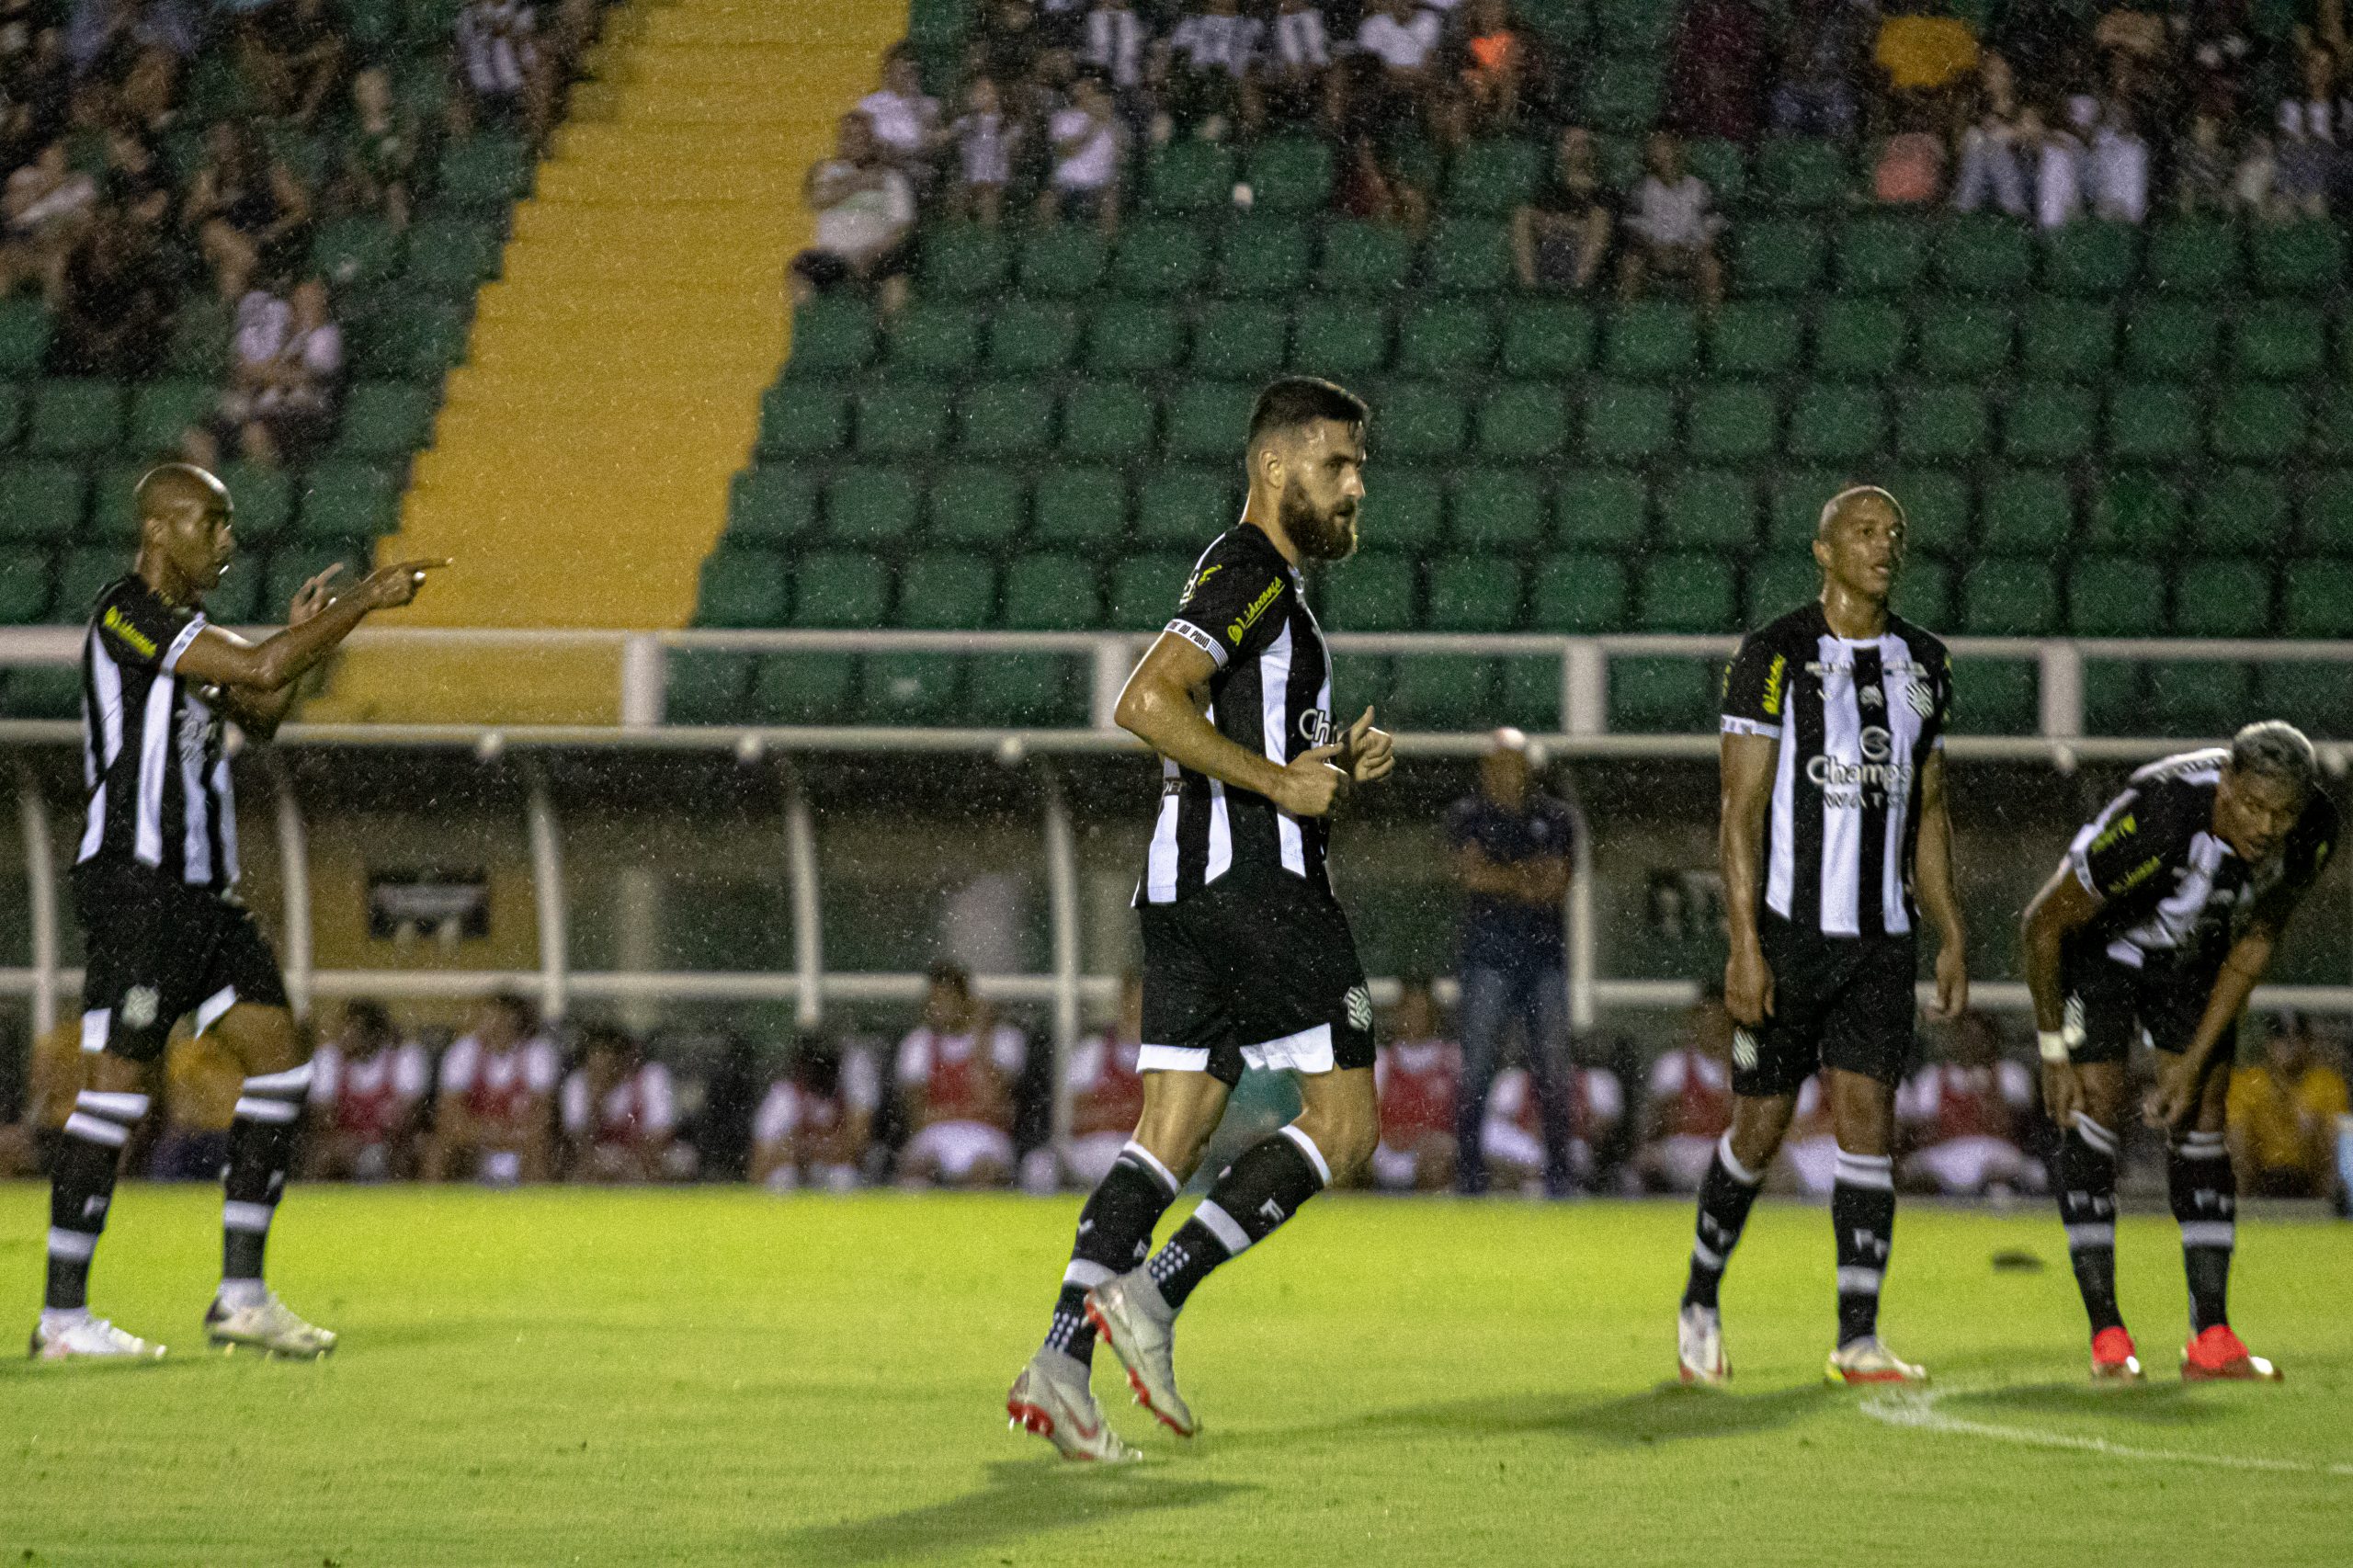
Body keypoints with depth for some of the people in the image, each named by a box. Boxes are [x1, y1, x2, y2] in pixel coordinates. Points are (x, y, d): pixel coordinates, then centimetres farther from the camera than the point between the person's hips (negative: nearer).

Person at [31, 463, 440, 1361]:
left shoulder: (181, 627, 17)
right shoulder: (127, 615, -13)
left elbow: (258, 715, 24)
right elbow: (260, 668, -23)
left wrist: (302, 634, 9)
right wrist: (363, 602, -14)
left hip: (202, 886, 10)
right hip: (135, 885, -10)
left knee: (277, 1055, 5)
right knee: (118, 1084, -10)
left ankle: (241, 1294, 8)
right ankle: (62, 1315, -6)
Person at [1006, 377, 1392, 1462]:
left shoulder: (1259, 581, 23)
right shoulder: (1250, 574, -10)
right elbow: (1147, 703, -23)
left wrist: (1333, 760, 15)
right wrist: (1280, 781, -18)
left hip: (1188, 891, 10)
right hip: (1257, 882, -10)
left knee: (1170, 1138, 4)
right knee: (1344, 1124, -5)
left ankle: (1060, 1362, -7)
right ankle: (1152, 1293, -13)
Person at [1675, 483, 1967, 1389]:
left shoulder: (1923, 664, 10)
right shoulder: (1775, 656, -6)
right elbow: (1740, 811, -8)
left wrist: (1952, 938, 12)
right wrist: (1745, 944, -15)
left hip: (1880, 938, 4)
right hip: (1787, 930, -4)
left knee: (1868, 1123, -5)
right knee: (1760, 1130, 3)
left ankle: (1858, 1339, -4)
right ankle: (1700, 1300, 25)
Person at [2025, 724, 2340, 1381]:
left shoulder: (2312, 834, -25)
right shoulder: (2155, 819, -42)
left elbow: (2254, 945, -8)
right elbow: (2042, 923, -27)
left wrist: (2195, 1064, -10)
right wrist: (2055, 1052, -20)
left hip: (2192, 955, 5)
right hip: (2099, 939, -5)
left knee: (2202, 1118, -2)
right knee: (2094, 1110, -13)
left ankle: (2212, 1339, -2)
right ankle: (2107, 1338, -10)